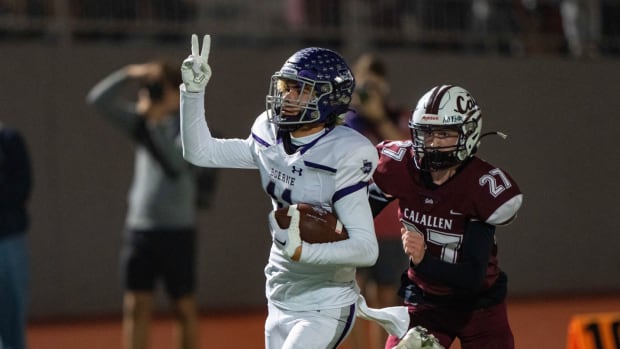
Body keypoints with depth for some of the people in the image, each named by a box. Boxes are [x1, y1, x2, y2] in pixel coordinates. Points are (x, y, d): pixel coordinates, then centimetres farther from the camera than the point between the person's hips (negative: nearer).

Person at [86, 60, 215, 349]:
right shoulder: (141, 121, 8)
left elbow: (175, 162, -23)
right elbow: (98, 100, 2)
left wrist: (154, 123, -23)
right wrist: (130, 74, -9)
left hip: (177, 230, -4)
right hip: (139, 227, 4)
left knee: (184, 308, 4)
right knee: (136, 307, 2)